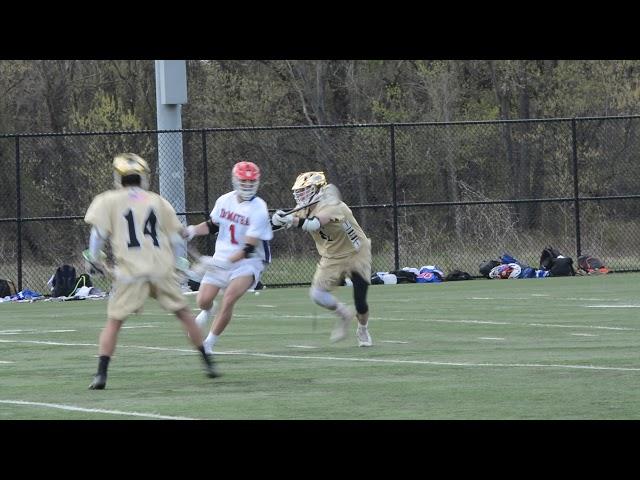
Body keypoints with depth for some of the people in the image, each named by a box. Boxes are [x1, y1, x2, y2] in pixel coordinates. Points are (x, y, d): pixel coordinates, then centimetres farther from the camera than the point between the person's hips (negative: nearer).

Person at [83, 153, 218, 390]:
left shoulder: (108, 201, 5)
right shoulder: (158, 201, 13)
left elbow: (98, 233, -2)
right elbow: (177, 236, 13)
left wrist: (94, 260, 12)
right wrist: (174, 261, 27)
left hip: (130, 272, -2)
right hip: (162, 269, 2)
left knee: (114, 321, 6)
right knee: (184, 313, 15)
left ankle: (101, 374, -5)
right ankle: (207, 362, 18)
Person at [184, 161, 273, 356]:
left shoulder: (258, 210, -19)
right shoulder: (224, 201, -1)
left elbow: (248, 249, -23)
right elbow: (212, 226, 17)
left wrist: (226, 261, -33)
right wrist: (193, 230, -3)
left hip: (248, 262, -5)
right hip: (221, 260, 5)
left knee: (228, 299, -25)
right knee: (203, 301, 2)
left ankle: (208, 344, -11)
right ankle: (208, 312, 43)